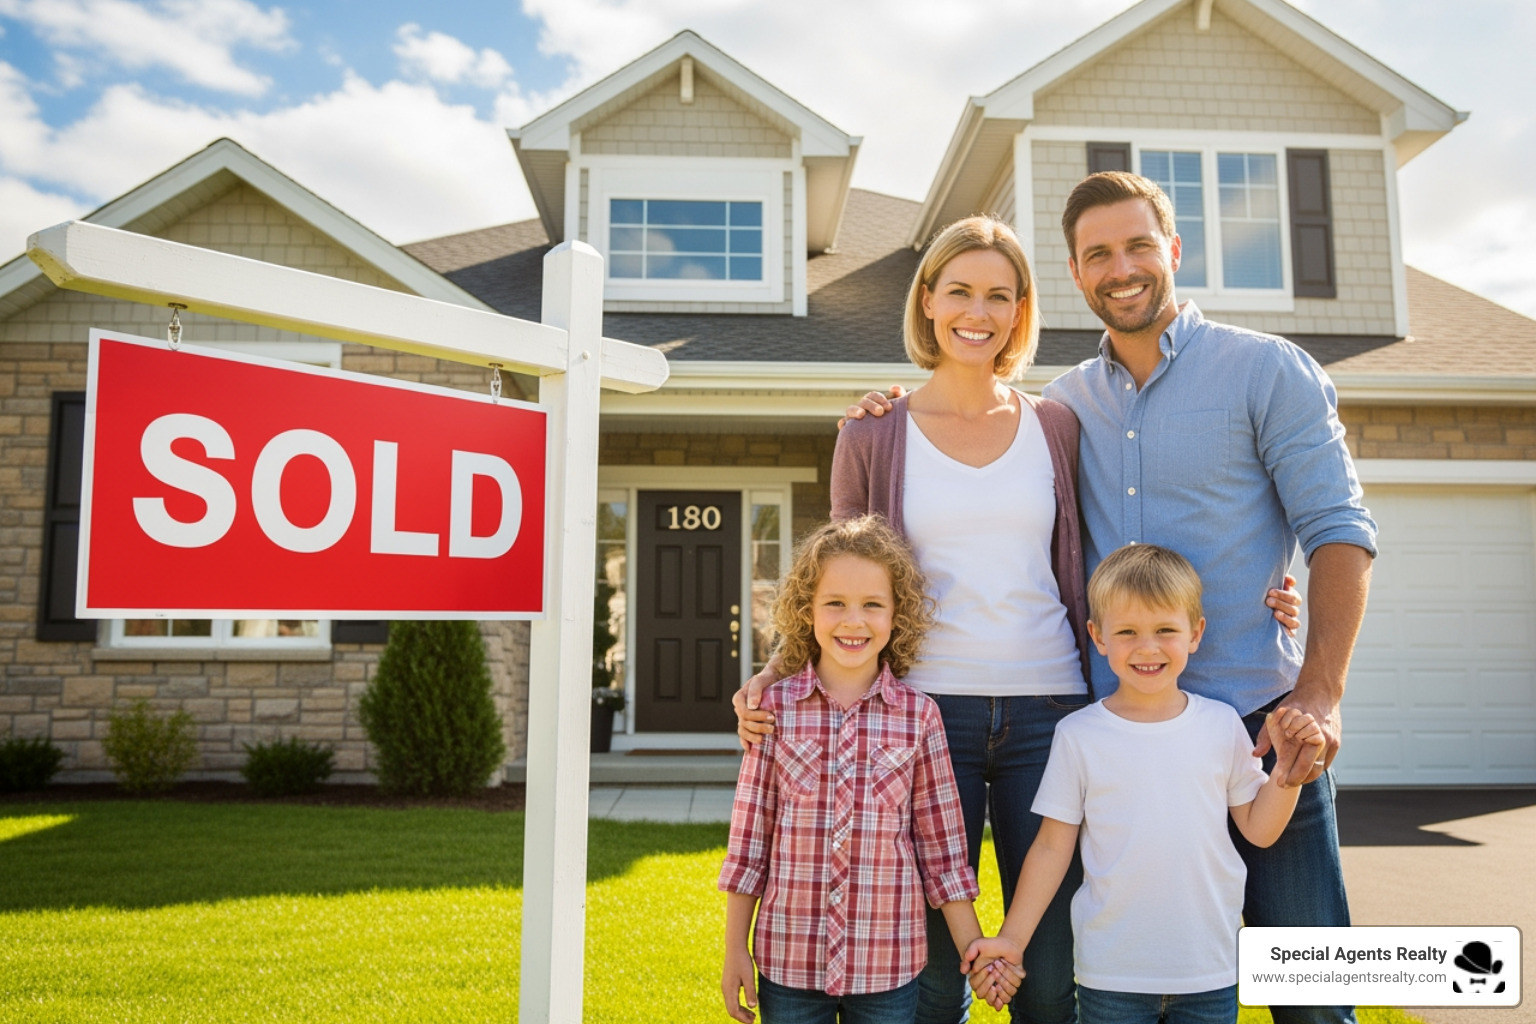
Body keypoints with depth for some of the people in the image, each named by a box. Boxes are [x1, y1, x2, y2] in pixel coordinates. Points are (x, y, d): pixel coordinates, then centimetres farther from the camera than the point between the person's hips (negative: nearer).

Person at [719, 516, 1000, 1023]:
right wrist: (735, 951, 3)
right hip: (788, 961, 0)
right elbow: (748, 837, 0)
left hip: (888, 963, 0)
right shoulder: (775, 707, -4)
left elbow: (941, 846, 2)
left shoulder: (918, 715, -4)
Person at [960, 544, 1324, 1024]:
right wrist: (1012, 939, -4)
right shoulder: (1078, 735, -6)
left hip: (1211, 971, 2)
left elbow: (1259, 830, 4)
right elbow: (1053, 846, -2)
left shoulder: (1222, 723, -1)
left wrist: (1289, 766, -9)